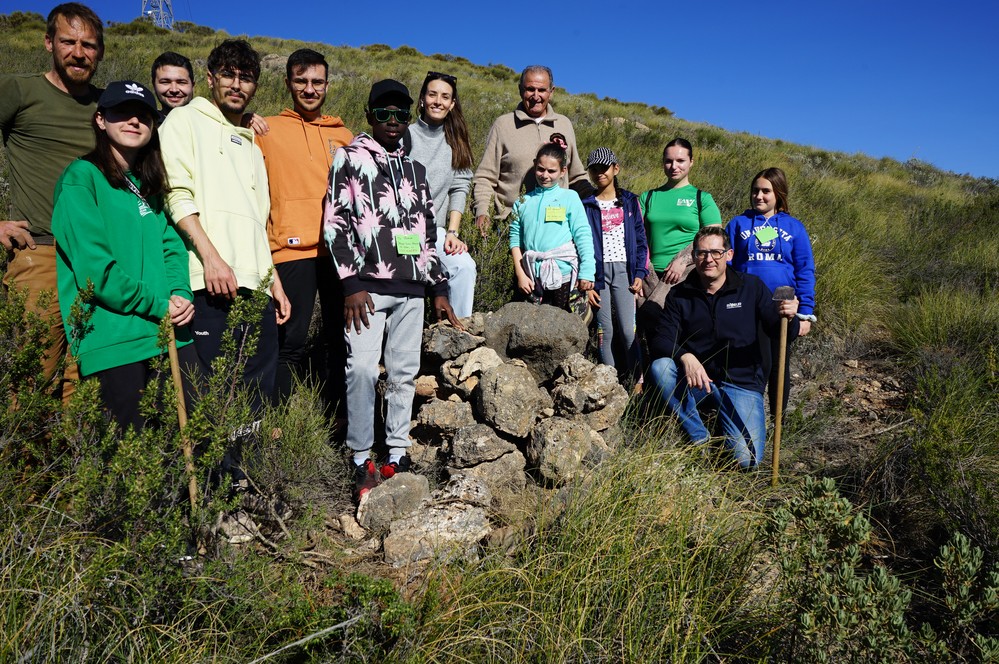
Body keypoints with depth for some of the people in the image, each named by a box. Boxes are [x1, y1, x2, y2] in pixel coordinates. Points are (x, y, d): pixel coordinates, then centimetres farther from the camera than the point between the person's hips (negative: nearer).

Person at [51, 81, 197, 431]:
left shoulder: (149, 184, 17)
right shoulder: (81, 178, -5)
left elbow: (171, 244, 12)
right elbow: (95, 268, -14)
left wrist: (181, 294, -6)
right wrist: (159, 305, -13)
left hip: (168, 333, 6)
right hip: (114, 342, -6)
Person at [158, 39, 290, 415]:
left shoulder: (251, 146, 28)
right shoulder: (186, 120, 9)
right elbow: (178, 194, -6)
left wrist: (275, 282, 19)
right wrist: (211, 257, -18)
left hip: (256, 287, 7)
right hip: (211, 284, -6)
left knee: (260, 394, 5)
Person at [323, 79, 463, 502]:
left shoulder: (415, 170, 22)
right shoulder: (350, 159, 7)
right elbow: (335, 222, -2)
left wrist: (439, 288, 17)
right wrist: (350, 283, -11)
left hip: (411, 288, 5)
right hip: (367, 284, -5)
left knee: (404, 372, 4)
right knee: (363, 369, -11)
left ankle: (397, 457, 12)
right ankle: (362, 461, -2)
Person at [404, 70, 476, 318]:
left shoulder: (456, 141, 11)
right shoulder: (406, 135, -3)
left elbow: (459, 188, 6)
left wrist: (452, 232, -4)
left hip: (435, 230, 4)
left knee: (465, 266, -20)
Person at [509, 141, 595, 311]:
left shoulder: (569, 197, 2)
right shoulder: (523, 202, 10)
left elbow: (583, 236, -2)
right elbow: (515, 238, 8)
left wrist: (586, 273, -9)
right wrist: (520, 274, 0)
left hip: (563, 275, -3)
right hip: (533, 277, 3)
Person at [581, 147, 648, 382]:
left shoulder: (630, 201, 10)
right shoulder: (585, 206, 8)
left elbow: (641, 239, 9)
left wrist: (639, 273, -2)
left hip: (624, 269, 0)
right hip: (598, 271, 0)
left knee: (628, 330, -8)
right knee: (604, 331, 2)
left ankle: (636, 380, 1)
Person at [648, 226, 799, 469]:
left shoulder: (752, 287, 0)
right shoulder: (680, 295, 0)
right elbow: (659, 339, -9)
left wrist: (787, 318, -26)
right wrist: (685, 356, -30)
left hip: (742, 383, -1)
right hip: (697, 382, 2)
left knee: (747, 459, -20)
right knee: (660, 366, -30)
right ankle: (699, 438, -13)